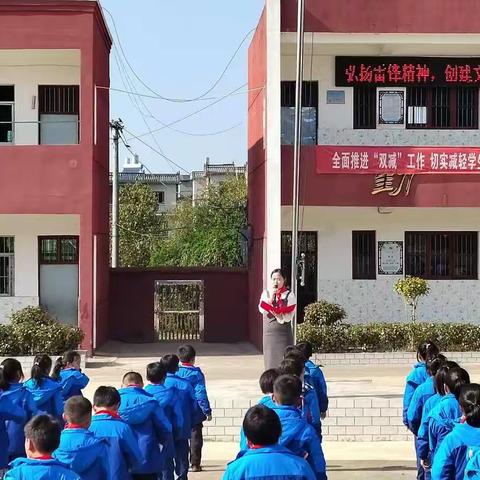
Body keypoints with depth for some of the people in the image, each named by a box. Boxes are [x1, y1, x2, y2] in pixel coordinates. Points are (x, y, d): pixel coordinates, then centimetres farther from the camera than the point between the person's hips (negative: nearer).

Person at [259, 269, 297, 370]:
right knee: (270, 361, 3)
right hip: (268, 333, 3)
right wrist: (271, 297, -13)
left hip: (284, 334, -3)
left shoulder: (289, 295, 0)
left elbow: (288, 317, -8)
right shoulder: (266, 293, 10)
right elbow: (262, 309, -7)